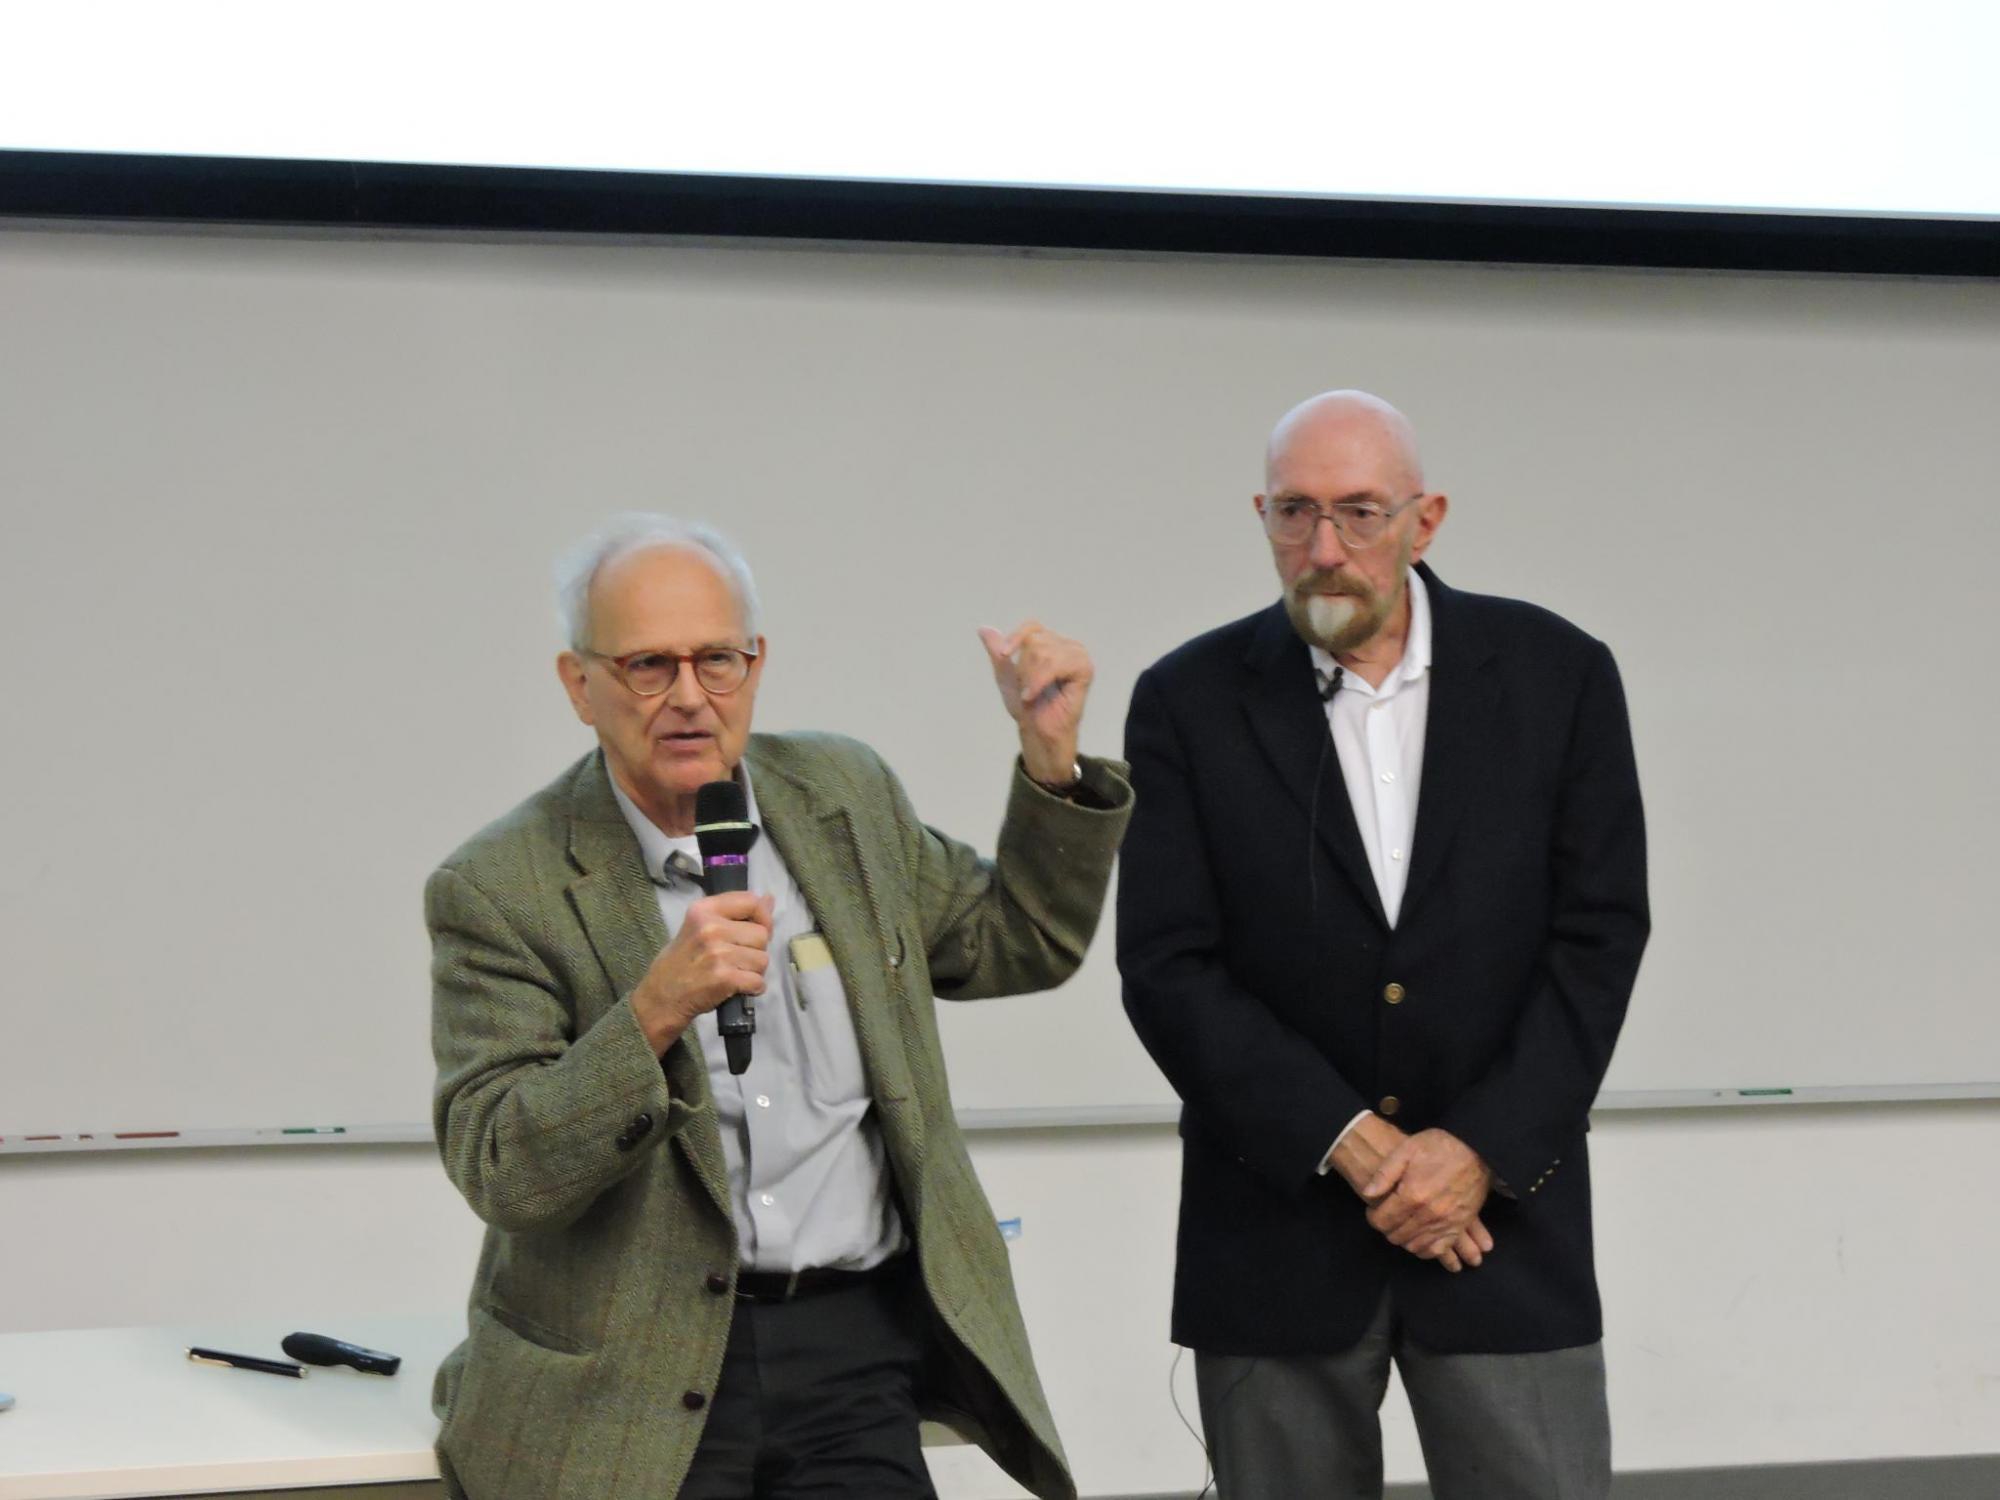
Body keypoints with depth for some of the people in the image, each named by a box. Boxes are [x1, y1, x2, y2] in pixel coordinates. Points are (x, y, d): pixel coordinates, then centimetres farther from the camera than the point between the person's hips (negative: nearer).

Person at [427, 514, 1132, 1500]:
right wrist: (657, 1008, -26)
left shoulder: (843, 795, 9)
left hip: (853, 1354, 4)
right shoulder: (499, 891, -6)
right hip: (635, 1375, -3)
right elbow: (499, 1174, -13)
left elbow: (1019, 944, 21)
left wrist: (1051, 757, 7)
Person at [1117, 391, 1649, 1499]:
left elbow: (1599, 937, -1)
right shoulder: (1188, 701, -1)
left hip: (1503, 1203, 0)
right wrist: (1350, 1144, -13)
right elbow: (1167, 969, -6)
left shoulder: (1556, 676, 1)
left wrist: (1483, 1148, -11)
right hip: (1275, 1230, 0)